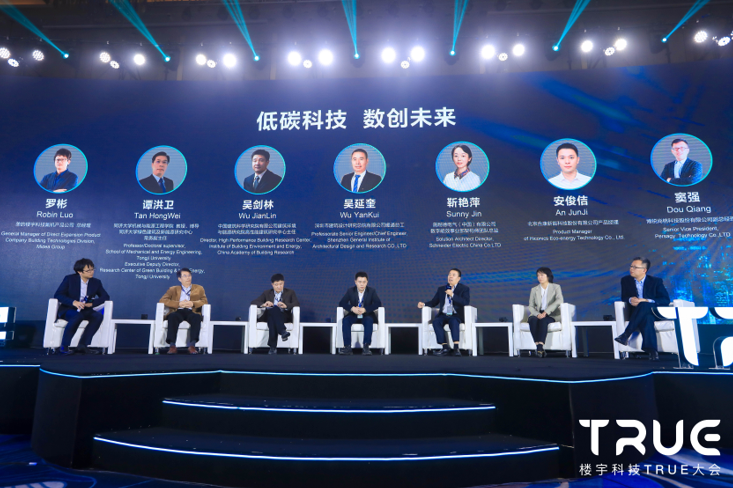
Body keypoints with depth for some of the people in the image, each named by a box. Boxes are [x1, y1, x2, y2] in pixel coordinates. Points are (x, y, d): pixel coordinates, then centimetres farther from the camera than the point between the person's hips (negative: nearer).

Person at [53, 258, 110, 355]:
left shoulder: (96, 282, 6)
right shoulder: (69, 279, -3)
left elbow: (105, 296, 2)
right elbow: (57, 295, -8)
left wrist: (91, 304, -16)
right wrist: (73, 302, -25)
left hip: (85, 310, 3)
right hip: (68, 310, -3)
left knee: (98, 316, -28)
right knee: (78, 316, -38)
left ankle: (82, 346, -27)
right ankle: (64, 347, -26)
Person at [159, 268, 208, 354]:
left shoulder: (199, 288, 22)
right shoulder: (173, 289, 21)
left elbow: (205, 301, 9)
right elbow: (162, 300, 5)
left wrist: (193, 303, -12)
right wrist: (178, 304, -9)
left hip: (191, 312, 0)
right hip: (178, 311, 0)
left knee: (197, 317, -36)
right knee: (172, 317, -36)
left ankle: (192, 345, -40)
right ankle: (172, 346, -39)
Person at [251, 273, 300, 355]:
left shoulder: (290, 293, 18)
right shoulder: (267, 293, 22)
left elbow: (297, 304, 1)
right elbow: (254, 302, 11)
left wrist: (286, 306, -20)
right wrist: (263, 304, -12)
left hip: (284, 316, -1)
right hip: (269, 315, 1)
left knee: (274, 309, -39)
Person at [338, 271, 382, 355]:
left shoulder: (372, 291, -3)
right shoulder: (350, 291, 0)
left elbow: (378, 303, -13)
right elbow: (341, 303, -5)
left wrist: (365, 309, -27)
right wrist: (352, 308, -24)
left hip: (367, 315, -1)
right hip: (354, 315, 1)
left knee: (369, 320, -36)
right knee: (345, 320, -30)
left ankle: (366, 347, -36)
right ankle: (347, 347, -33)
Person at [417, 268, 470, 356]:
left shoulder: (464, 289, 8)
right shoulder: (441, 289, 21)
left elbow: (466, 302, -9)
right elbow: (434, 302, 18)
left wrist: (452, 295, -16)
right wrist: (424, 304, -2)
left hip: (456, 315, -3)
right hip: (443, 315, 3)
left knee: (453, 321, -38)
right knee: (436, 321, -30)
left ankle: (456, 348, -38)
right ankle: (445, 347, -31)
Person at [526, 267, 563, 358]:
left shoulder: (556, 287, 7)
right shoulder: (534, 290, 17)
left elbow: (559, 300, -12)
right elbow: (531, 306, 7)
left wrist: (546, 312, -24)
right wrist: (537, 314, -16)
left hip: (551, 315, -3)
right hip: (537, 314, 3)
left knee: (543, 320, -37)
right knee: (533, 320, -33)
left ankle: (540, 347, -48)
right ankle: (540, 349, -43)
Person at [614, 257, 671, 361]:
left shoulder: (656, 281, 4)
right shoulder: (626, 280, 11)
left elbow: (666, 300, -4)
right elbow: (623, 297, 11)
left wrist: (647, 301, -20)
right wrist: (630, 299, -14)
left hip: (654, 312, -1)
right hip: (637, 314, 2)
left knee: (643, 306, -39)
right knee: (647, 318, -37)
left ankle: (626, 334, -43)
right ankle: (651, 351, -44)